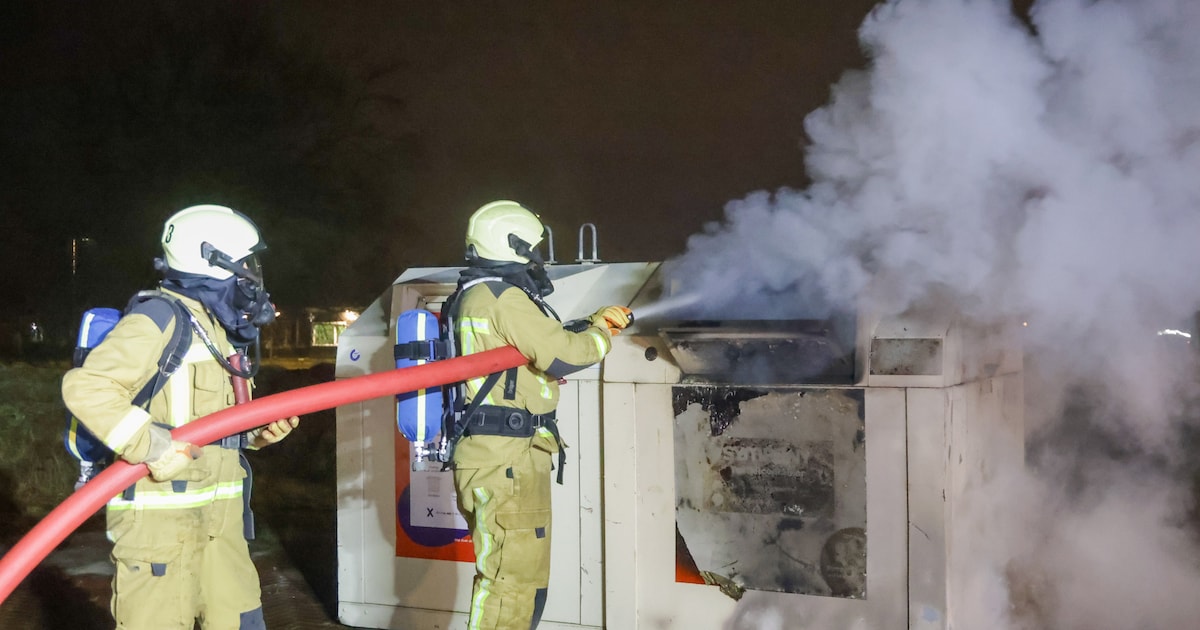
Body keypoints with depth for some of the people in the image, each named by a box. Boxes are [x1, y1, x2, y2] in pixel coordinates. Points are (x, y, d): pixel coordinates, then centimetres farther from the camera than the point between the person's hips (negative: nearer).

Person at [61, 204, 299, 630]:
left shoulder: (217, 328, 17)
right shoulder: (159, 319, -13)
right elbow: (86, 388, -24)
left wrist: (259, 431, 5)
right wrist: (154, 450, -29)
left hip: (218, 513, 9)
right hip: (160, 513, -9)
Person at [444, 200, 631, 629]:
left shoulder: (473, 296, 19)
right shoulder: (504, 297, -13)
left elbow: (542, 341, 25)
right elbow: (563, 354, -21)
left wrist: (593, 323, 17)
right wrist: (601, 336, -3)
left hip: (489, 452, 11)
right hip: (508, 459, -11)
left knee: (501, 575, 18)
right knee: (513, 581, -7)